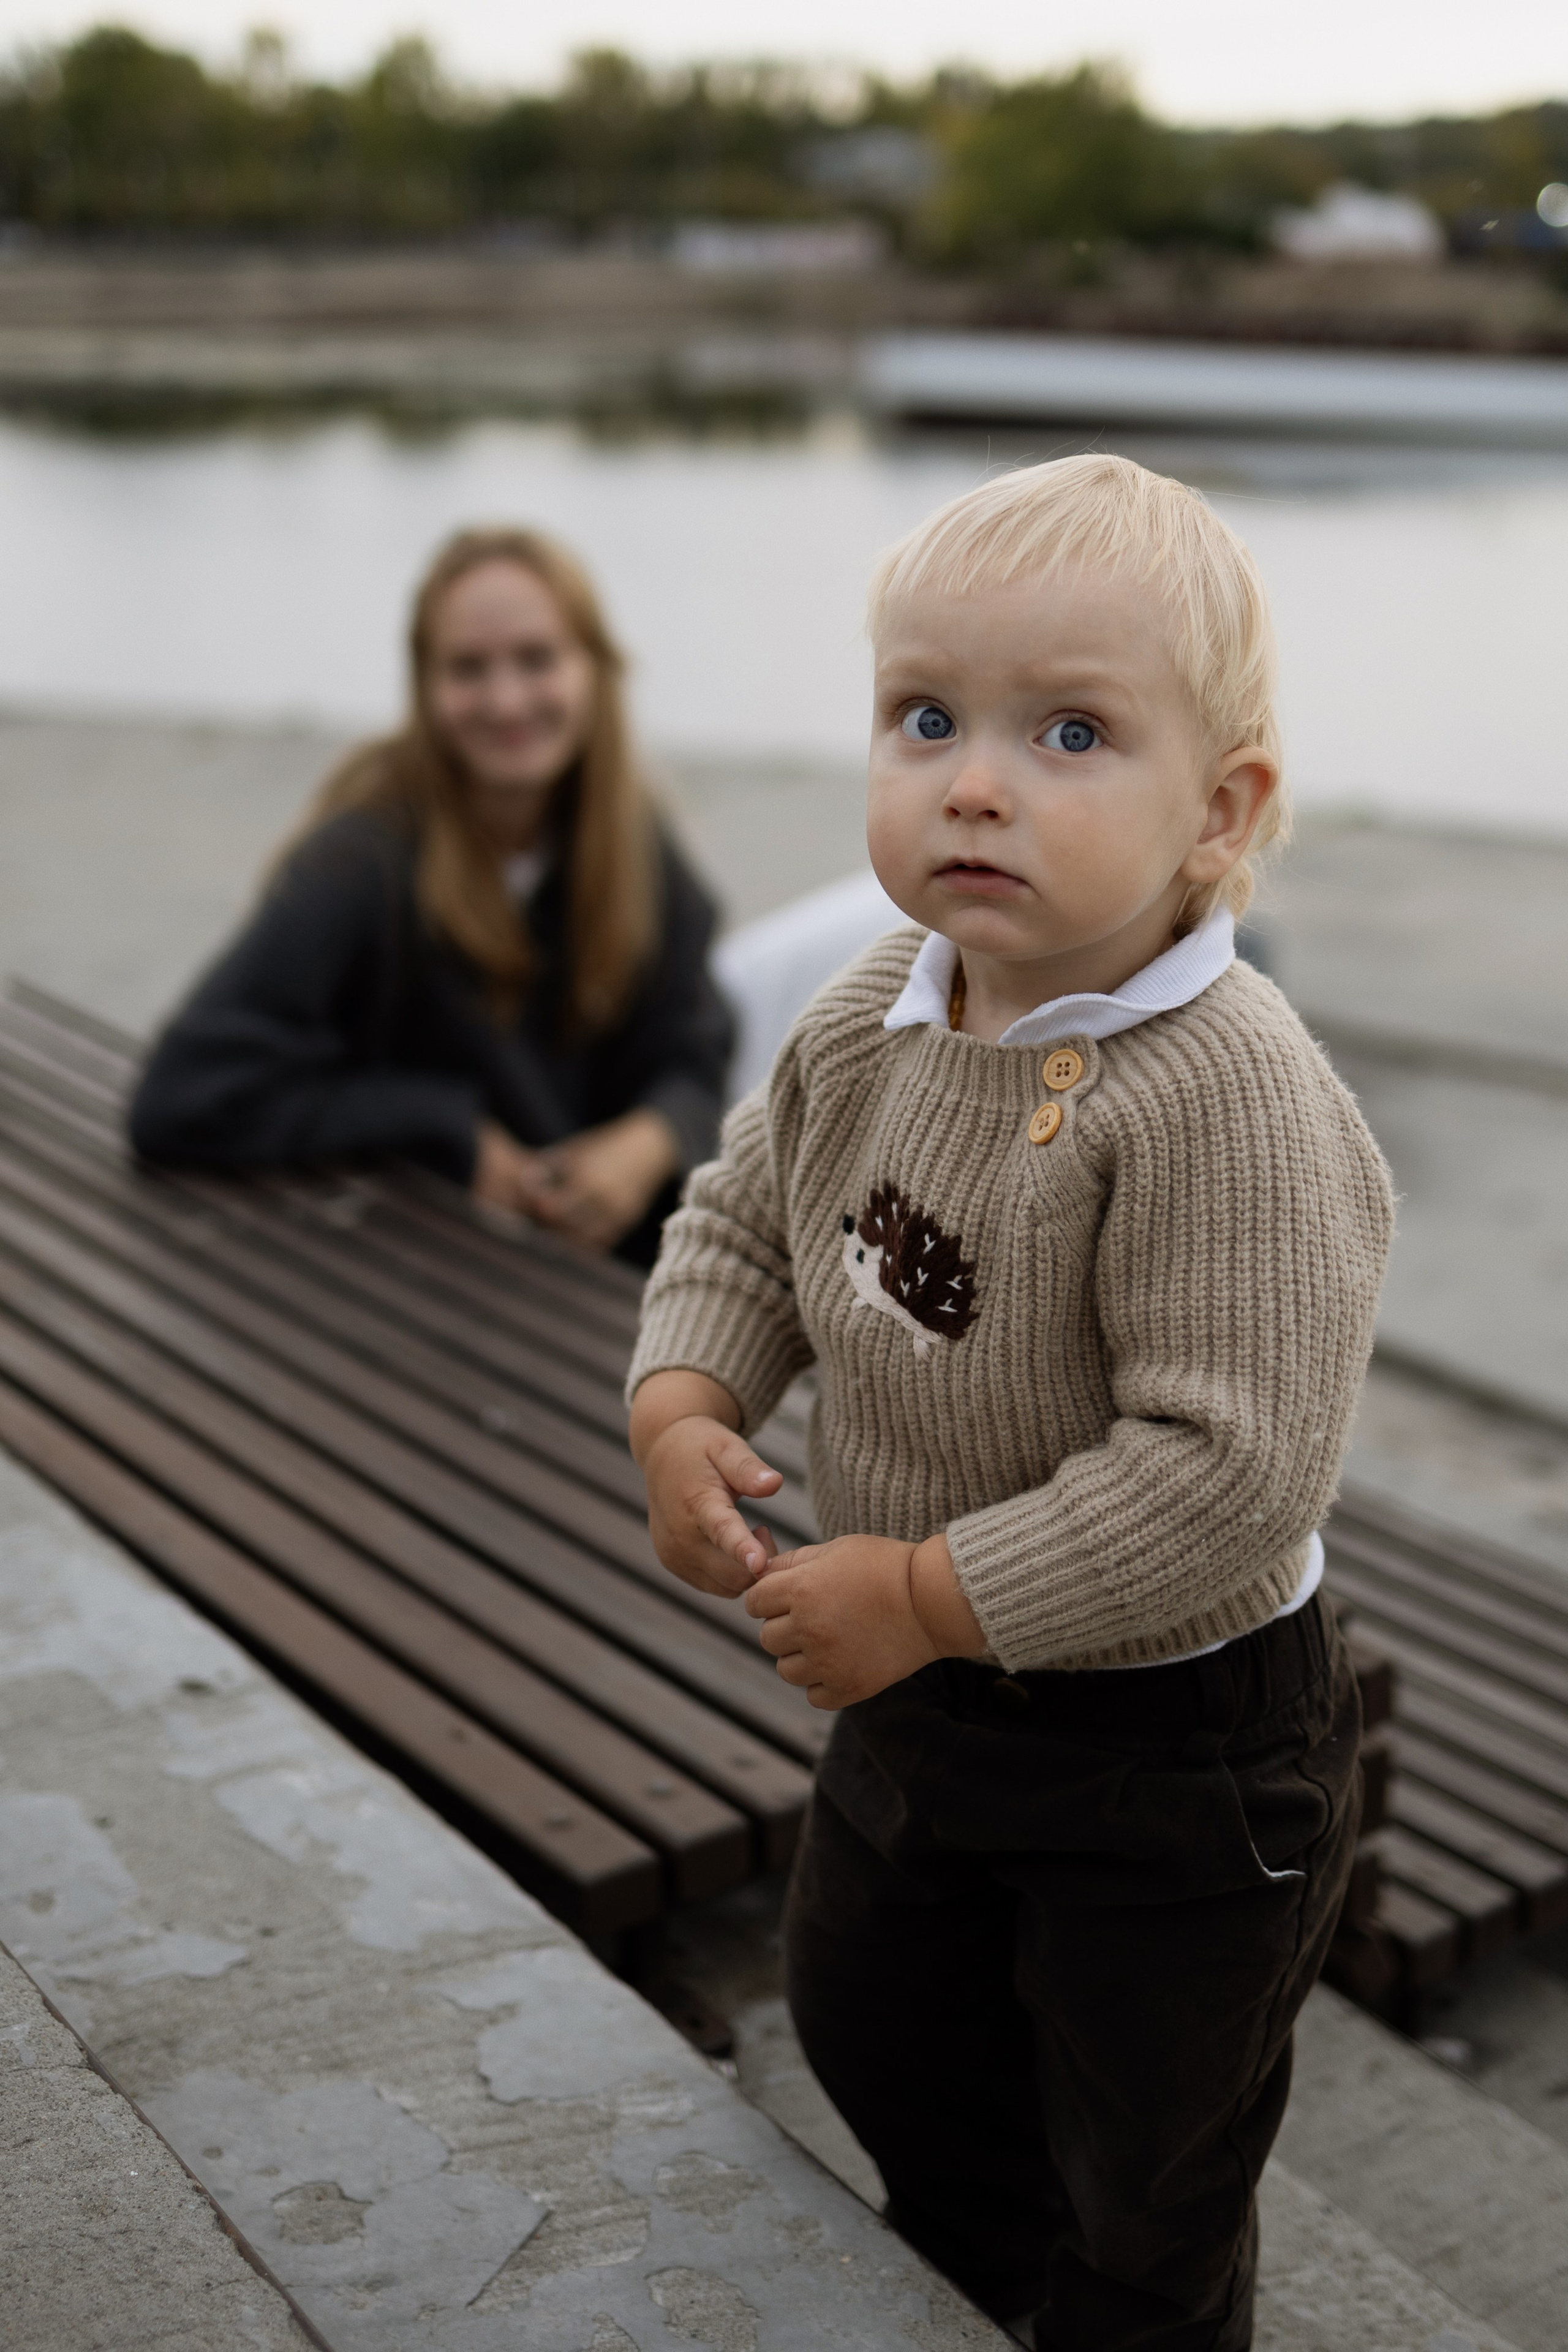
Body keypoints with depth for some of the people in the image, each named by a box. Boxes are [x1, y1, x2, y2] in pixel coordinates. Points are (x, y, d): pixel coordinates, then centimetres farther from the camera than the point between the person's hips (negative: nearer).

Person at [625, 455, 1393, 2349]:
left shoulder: (1230, 1099, -33)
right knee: (865, 2020, 32)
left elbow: (1230, 1473, -35)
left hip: (1174, 1750, -8)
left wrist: (929, 1597, -29)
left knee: (1144, 2193, 16)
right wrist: (683, 1408, -12)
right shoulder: (872, 1022, -9)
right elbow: (741, 1221, 7)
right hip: (917, 1699, 8)